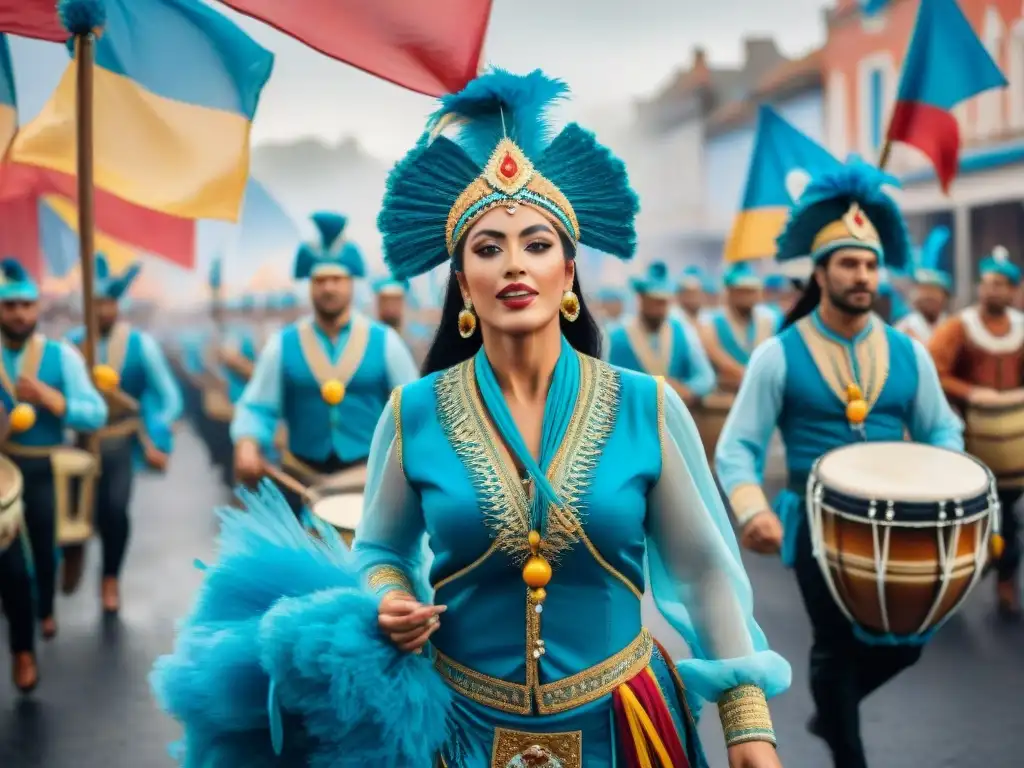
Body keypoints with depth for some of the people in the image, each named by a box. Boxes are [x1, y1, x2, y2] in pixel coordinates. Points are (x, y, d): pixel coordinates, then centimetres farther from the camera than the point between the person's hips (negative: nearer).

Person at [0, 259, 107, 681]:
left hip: (43, 469, 0)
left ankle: (45, 610, 49)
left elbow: (96, 416, -13)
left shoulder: (62, 355, -7)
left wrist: (46, 396, -25)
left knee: (44, 551, 17)